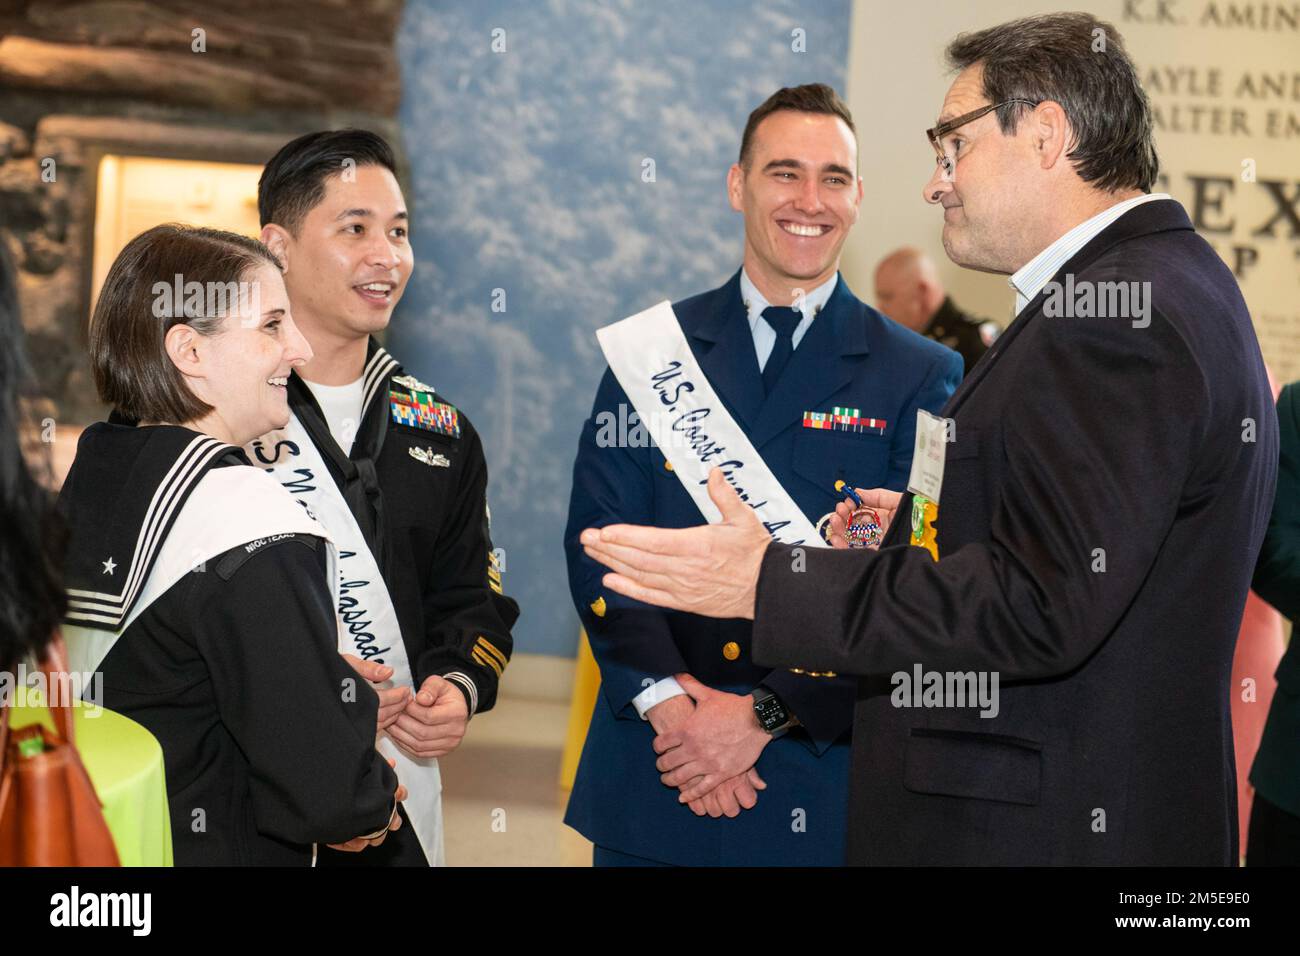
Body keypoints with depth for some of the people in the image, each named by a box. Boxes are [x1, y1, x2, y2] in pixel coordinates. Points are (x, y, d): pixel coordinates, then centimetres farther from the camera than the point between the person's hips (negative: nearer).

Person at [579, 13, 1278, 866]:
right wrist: (924, 529, 11)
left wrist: (770, 584, -23)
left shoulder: (1117, 321, -22)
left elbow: (1039, 608, -27)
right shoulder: (1173, 280, 12)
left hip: (1043, 826, -10)